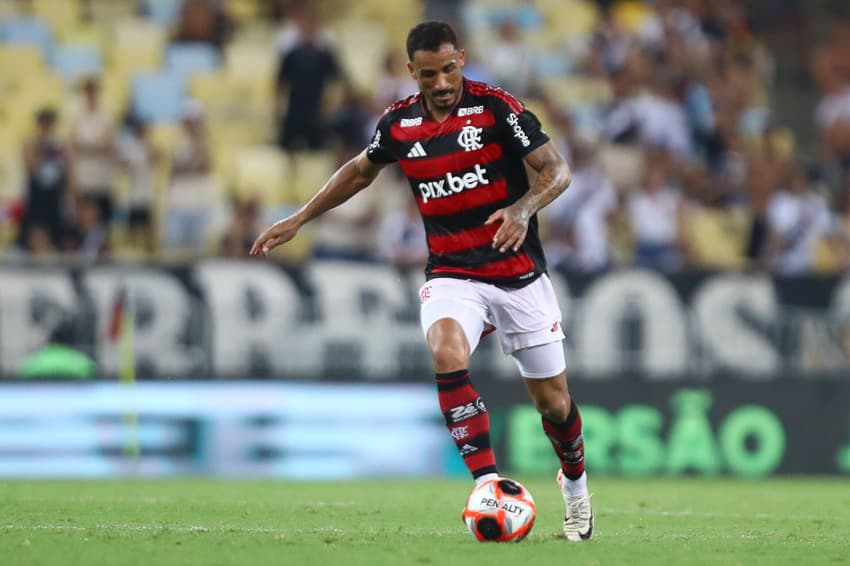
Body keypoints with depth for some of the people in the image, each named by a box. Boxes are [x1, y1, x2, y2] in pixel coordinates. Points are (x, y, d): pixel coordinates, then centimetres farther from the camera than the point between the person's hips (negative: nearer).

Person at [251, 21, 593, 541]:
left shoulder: (496, 108, -11)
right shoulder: (399, 124, 0)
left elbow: (558, 171, -12)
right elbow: (360, 171, 20)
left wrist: (523, 209, -32)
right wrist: (297, 221, 19)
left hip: (519, 274, -2)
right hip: (452, 275, 2)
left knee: (552, 398, 5)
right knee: (445, 352, -31)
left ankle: (575, 482, 38)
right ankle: (489, 484, -32)